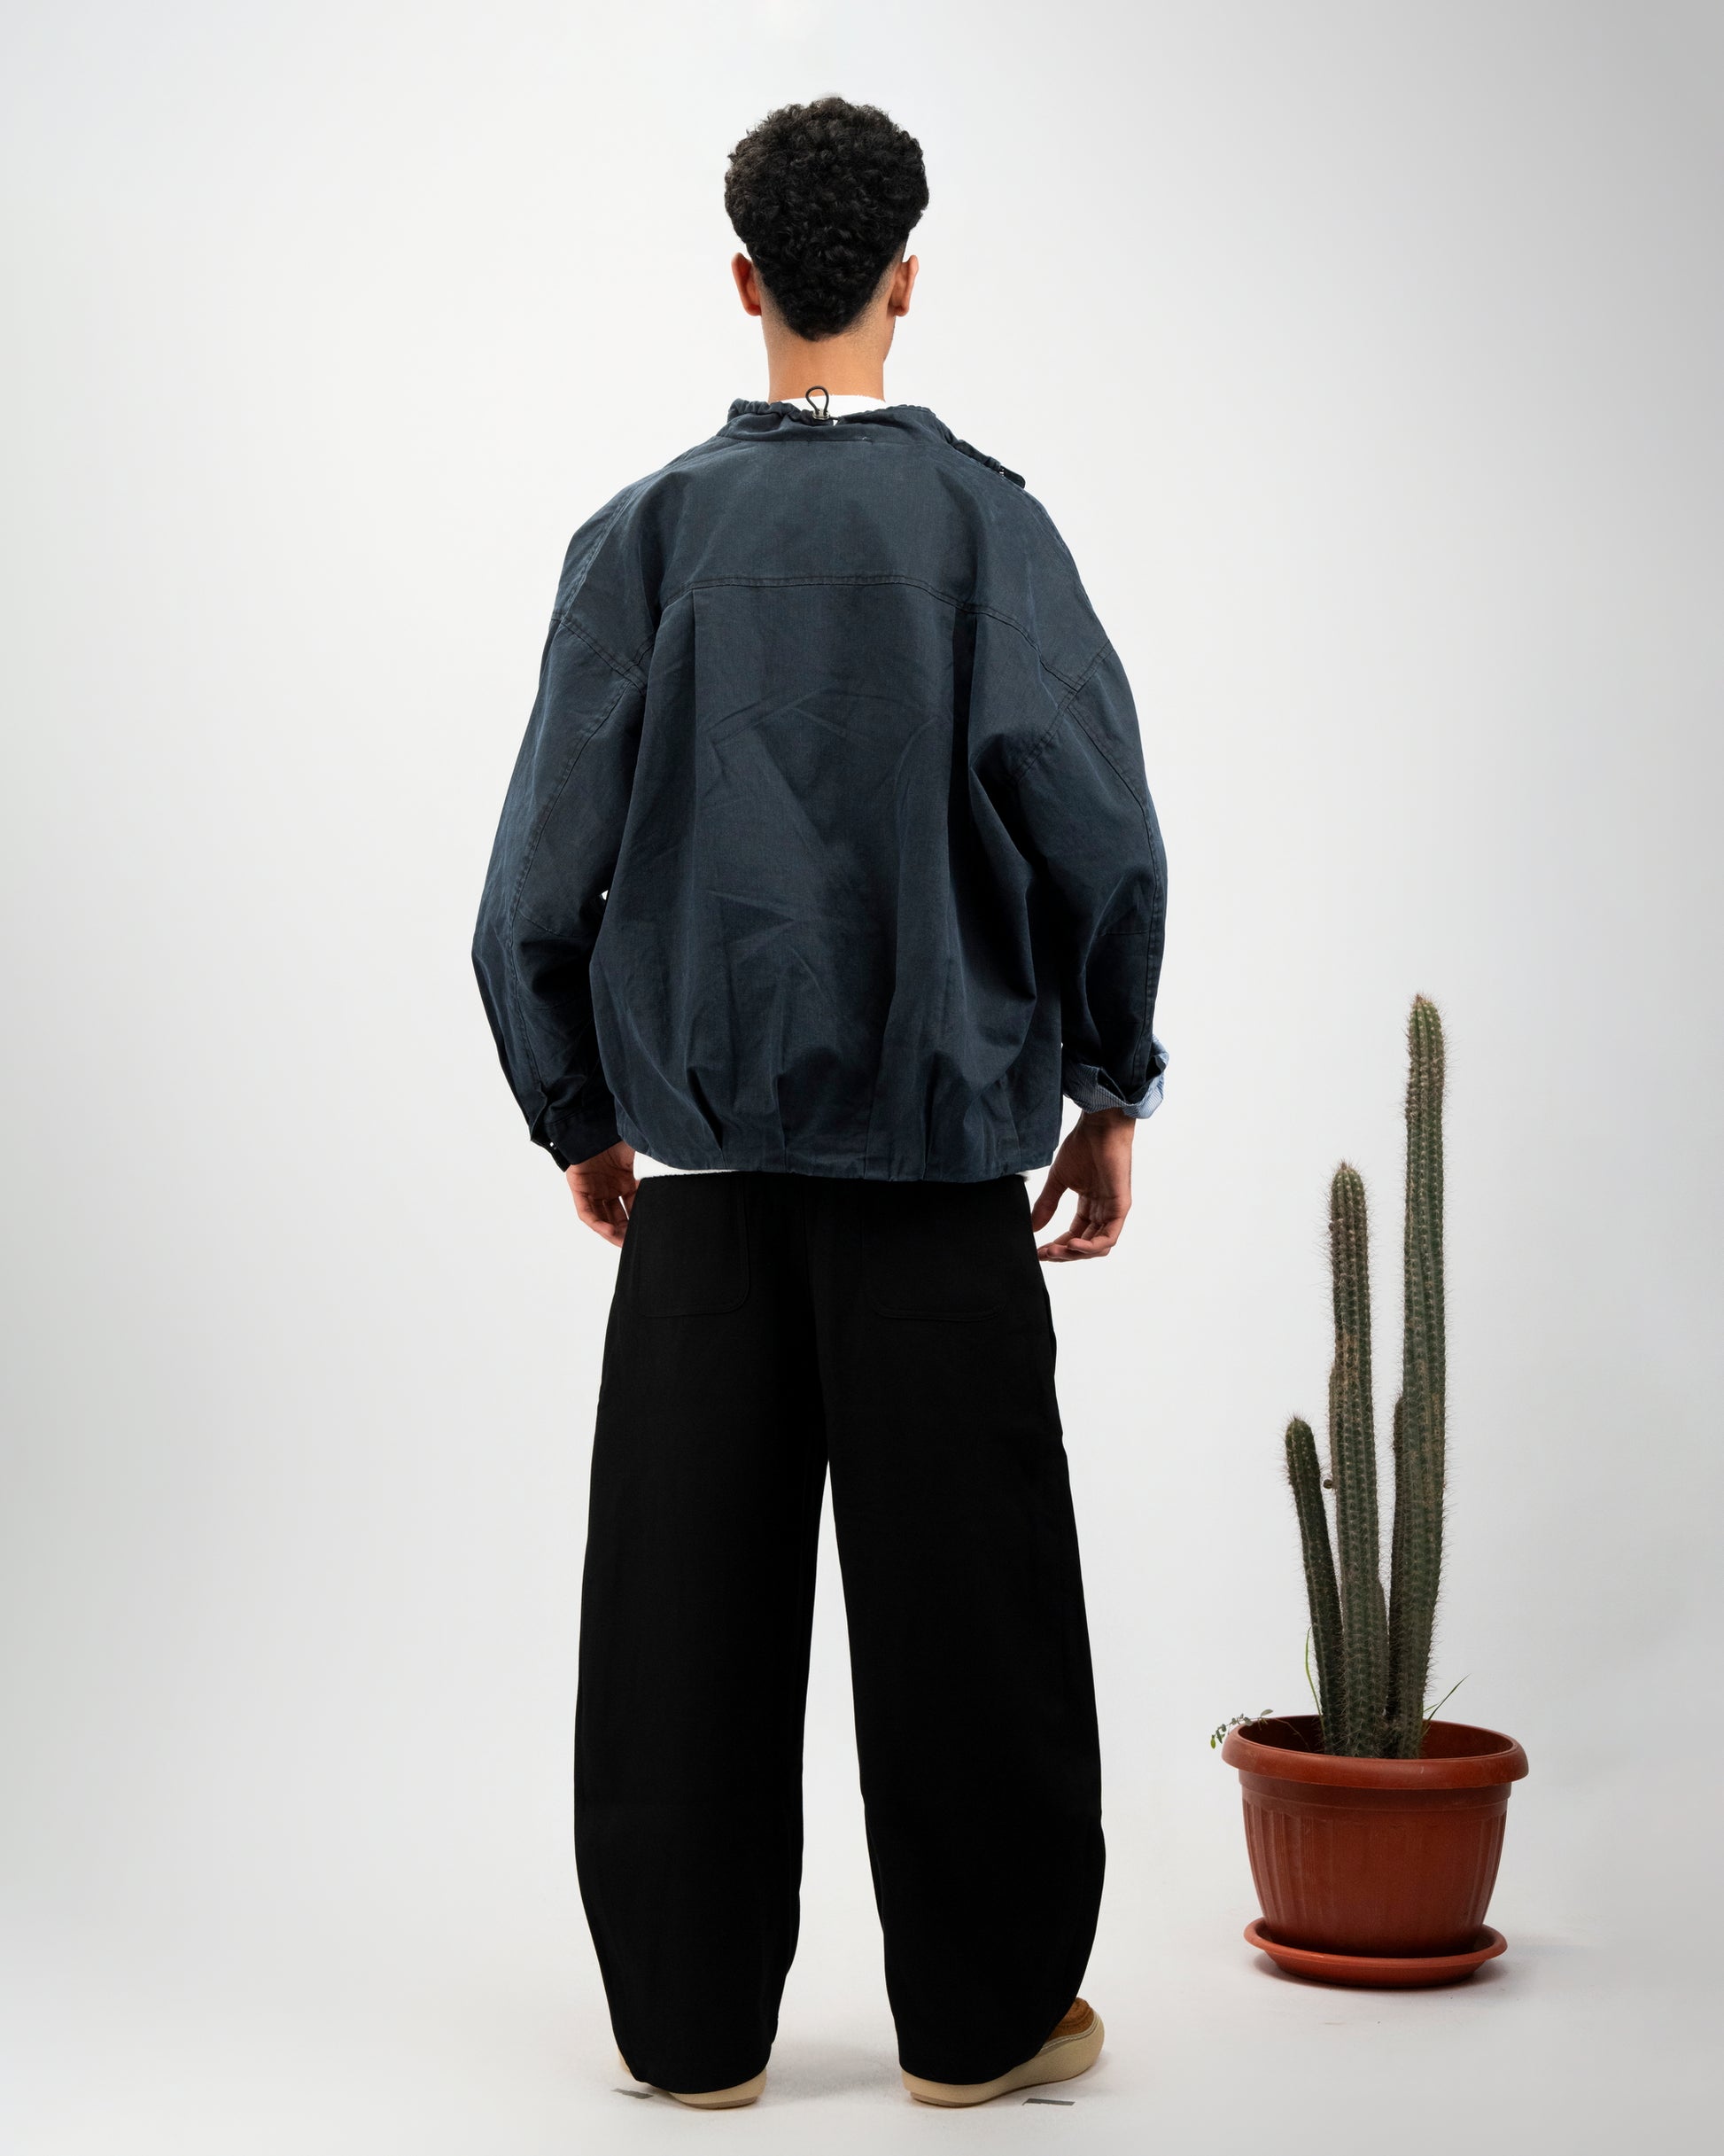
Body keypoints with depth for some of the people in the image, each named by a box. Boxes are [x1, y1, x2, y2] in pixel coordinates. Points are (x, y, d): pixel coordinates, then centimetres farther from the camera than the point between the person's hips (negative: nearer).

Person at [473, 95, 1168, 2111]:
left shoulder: (645, 533, 1)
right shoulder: (982, 520, -4)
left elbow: (544, 873, 1)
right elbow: (1100, 836, -7)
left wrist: (580, 1113, 14)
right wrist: (1110, 1092, 5)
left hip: (702, 1136, 2)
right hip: (944, 1131, -1)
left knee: (689, 1593, 8)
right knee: (959, 1586, 7)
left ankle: (689, 2020, 17)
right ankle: (982, 2015, 17)